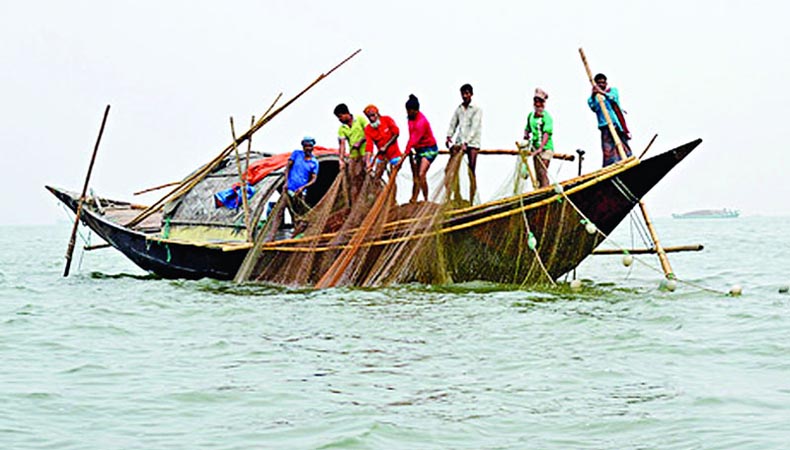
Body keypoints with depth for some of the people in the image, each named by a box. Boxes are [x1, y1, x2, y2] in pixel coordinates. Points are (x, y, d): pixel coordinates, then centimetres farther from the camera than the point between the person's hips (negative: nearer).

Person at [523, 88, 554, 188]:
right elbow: (527, 128, 25)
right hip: (535, 149, 7)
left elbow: (547, 133, -21)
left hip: (545, 149, -7)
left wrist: (540, 148, -32)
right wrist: (526, 134, 0)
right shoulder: (531, 115, 11)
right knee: (538, 174, 10)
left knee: (542, 172, -15)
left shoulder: (546, 117, -10)